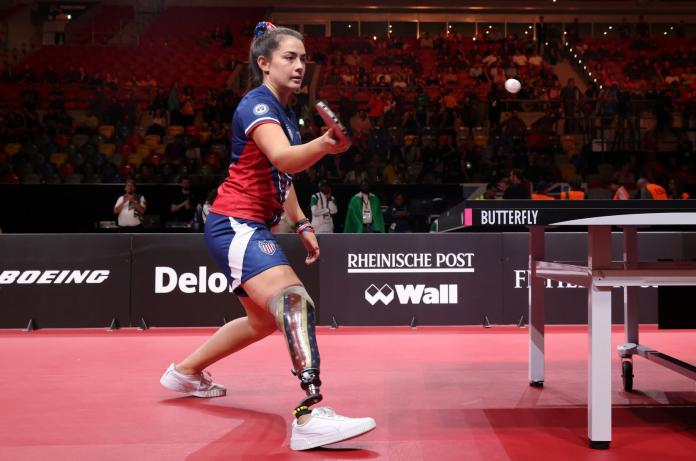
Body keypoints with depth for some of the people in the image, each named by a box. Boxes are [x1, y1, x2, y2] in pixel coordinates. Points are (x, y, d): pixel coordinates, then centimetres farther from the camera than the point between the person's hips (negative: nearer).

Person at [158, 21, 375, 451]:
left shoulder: (287, 112, 15)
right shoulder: (257, 104, -14)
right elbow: (283, 158, -34)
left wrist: (301, 224, 18)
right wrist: (324, 145, -53)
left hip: (250, 228, 10)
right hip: (236, 224, -10)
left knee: (264, 320, 22)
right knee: (296, 303, -29)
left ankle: (186, 371, 40)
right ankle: (311, 414, -38)